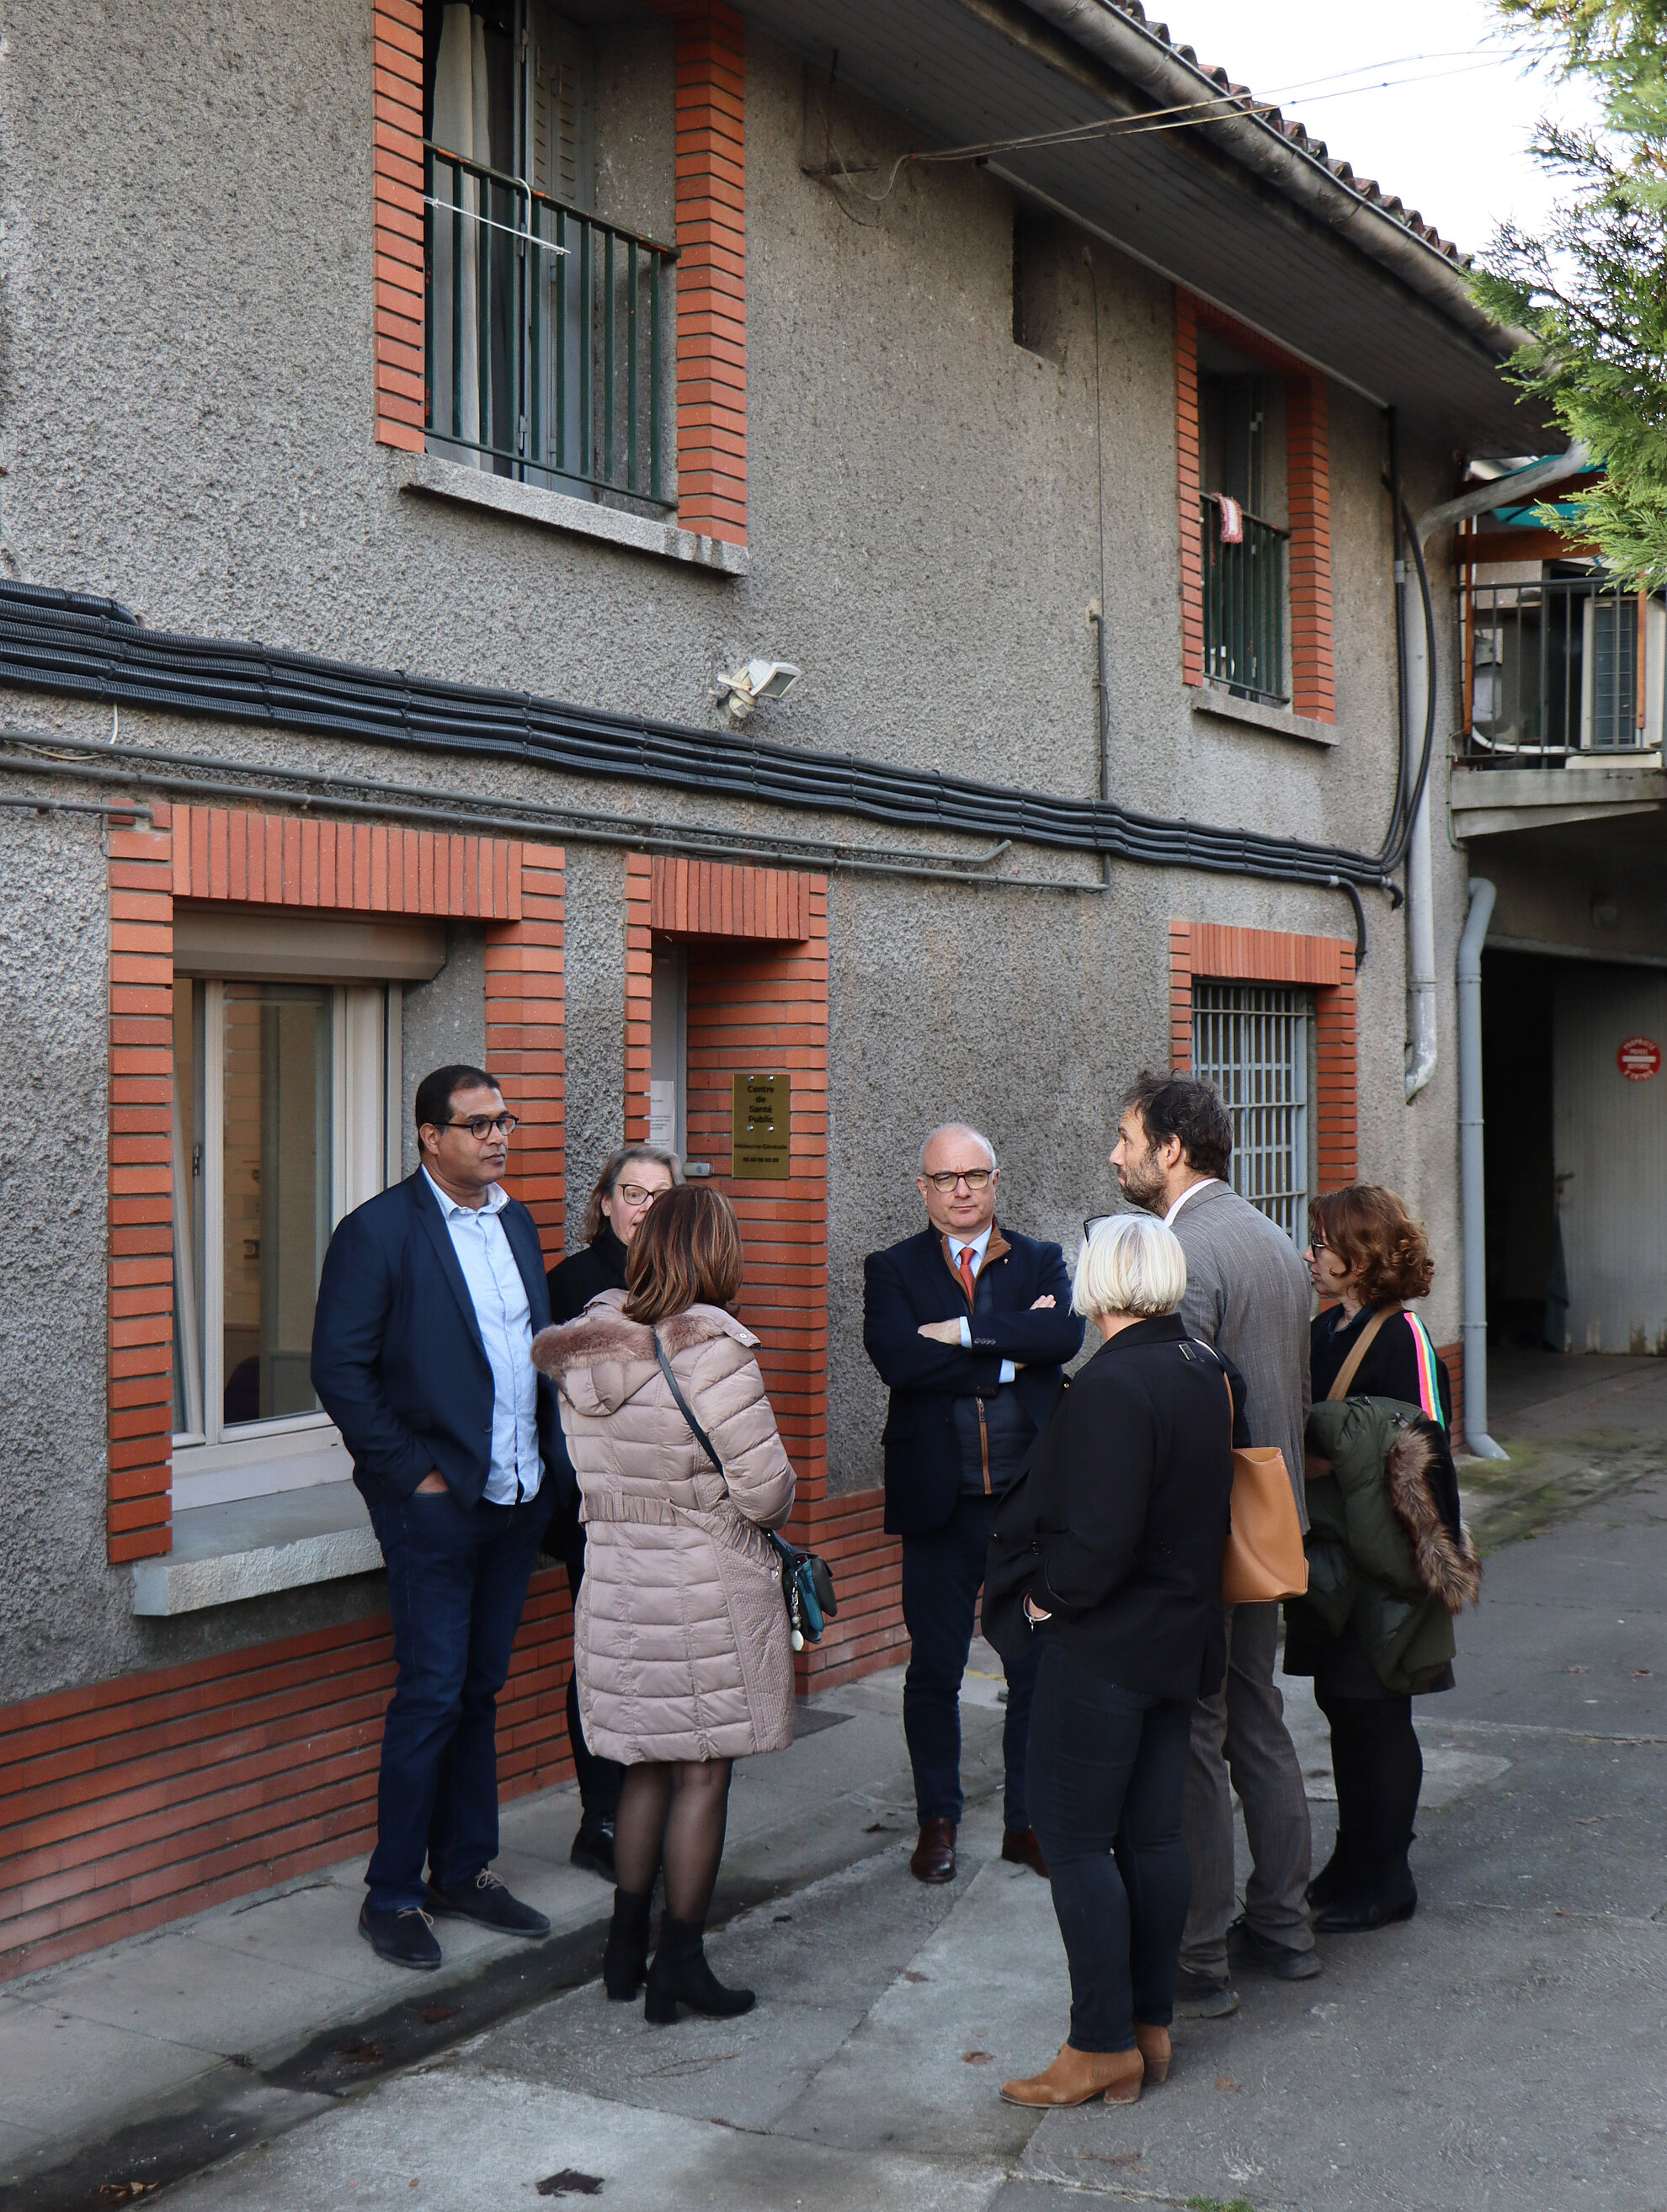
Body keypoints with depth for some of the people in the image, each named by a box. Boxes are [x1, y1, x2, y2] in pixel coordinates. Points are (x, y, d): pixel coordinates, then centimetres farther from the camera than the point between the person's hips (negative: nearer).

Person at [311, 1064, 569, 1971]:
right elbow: (339, 1369, -12)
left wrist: (552, 1459, 7)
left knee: (480, 1690, 14)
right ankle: (392, 1896, 10)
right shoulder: (377, 1232, -10)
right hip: (435, 1503, -6)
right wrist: (413, 1472, -13)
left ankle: (465, 1870, 25)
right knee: (431, 1694, -3)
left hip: (519, 1497, 6)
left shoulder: (516, 1222, 11)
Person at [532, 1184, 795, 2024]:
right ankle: (679, 1968, 13)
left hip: (615, 1579, 6)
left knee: (647, 1765, 19)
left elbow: (589, 1473, 8)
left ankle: (626, 1949, 27)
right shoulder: (710, 1349, -19)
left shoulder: (586, 1346, 1)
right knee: (702, 1774, 5)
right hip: (708, 1590, -6)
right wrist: (749, 1510, 5)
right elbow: (766, 1488, -17)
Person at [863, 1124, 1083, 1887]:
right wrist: (1011, 1352, -13)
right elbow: (898, 1360, -15)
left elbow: (1065, 1335, -14)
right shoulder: (892, 1270, 4)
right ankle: (938, 1820, 24)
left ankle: (1028, 1820, 23)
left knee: (1039, 1667, 7)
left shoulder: (1041, 1261, 7)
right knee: (933, 1669, 8)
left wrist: (965, 1332, -17)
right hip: (938, 1500, -1)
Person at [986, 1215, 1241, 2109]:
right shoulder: (1209, 1374, 5)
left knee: (1074, 1840, 0)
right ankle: (1151, 2026, 23)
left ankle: (1105, 2047, 6)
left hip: (1102, 1648, -9)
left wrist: (1045, 1595, -11)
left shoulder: (1111, 1386, -22)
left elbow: (1098, 1540, -25)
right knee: (1153, 1833, 14)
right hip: (1181, 1640, 9)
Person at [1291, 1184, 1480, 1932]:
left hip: (1381, 1561, -8)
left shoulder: (1403, 1338, -15)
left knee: (1375, 1714, 1)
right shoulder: (1324, 1332, 10)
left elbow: (1425, 1452, -16)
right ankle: (1353, 1861, 26)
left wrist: (1441, 1557, -17)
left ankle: (1383, 1882, 13)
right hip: (1328, 1555, 8)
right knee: (1341, 1704, 14)